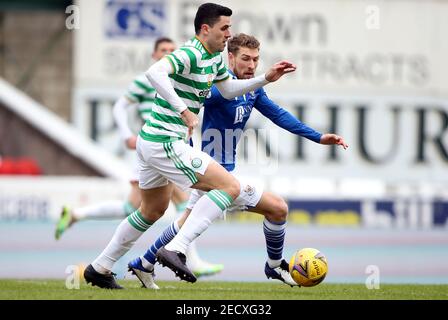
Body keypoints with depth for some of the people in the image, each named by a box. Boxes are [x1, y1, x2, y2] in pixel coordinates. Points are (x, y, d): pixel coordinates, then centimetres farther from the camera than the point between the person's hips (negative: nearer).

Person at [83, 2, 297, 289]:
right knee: (230, 187, -14)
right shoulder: (191, 55, -19)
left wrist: (267, 78, 19)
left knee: (153, 211, 25)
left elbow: (228, 90, 28)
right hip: (166, 144, -11)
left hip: (151, 140, 11)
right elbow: (155, 72, -37)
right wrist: (184, 111, -38)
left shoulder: (214, 58, 12)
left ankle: (99, 269, 32)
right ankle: (177, 249, -21)